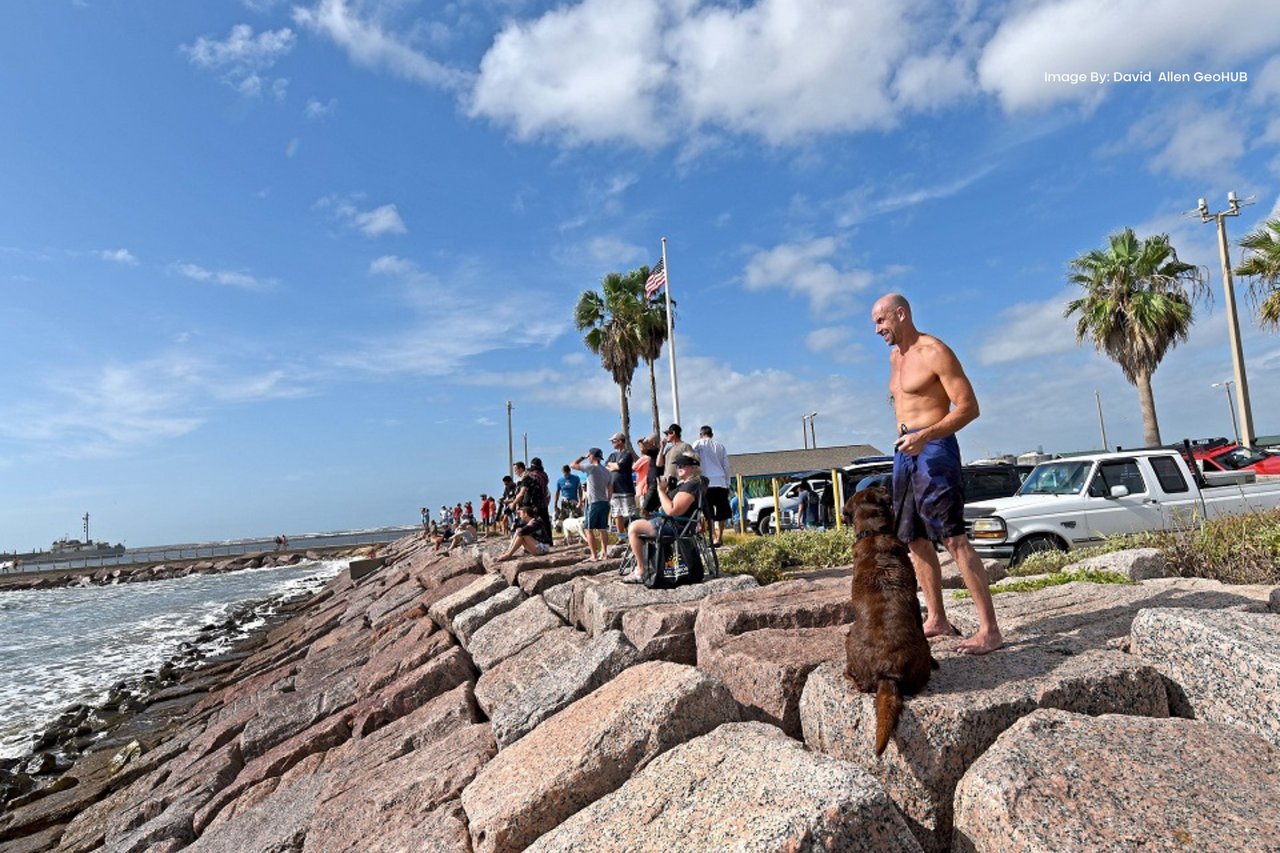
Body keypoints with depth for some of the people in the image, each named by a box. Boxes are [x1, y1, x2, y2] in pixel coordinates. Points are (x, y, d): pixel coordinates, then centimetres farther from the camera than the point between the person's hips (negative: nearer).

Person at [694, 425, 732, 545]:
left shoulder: (698, 444, 6)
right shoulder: (720, 446, 16)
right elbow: (726, 466, 15)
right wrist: (727, 483, 18)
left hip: (707, 482, -3)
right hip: (721, 482, 4)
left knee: (708, 513, -6)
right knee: (721, 513, 10)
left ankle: (713, 538, -14)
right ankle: (719, 538, 12)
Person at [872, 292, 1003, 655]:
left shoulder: (934, 352, -10)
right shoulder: (895, 357, 16)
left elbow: (969, 406, -15)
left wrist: (925, 435, -27)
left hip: (933, 448, -9)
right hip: (906, 450, 9)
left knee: (953, 538, -12)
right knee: (914, 539, 10)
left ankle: (989, 629, -8)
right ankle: (937, 619, 20)